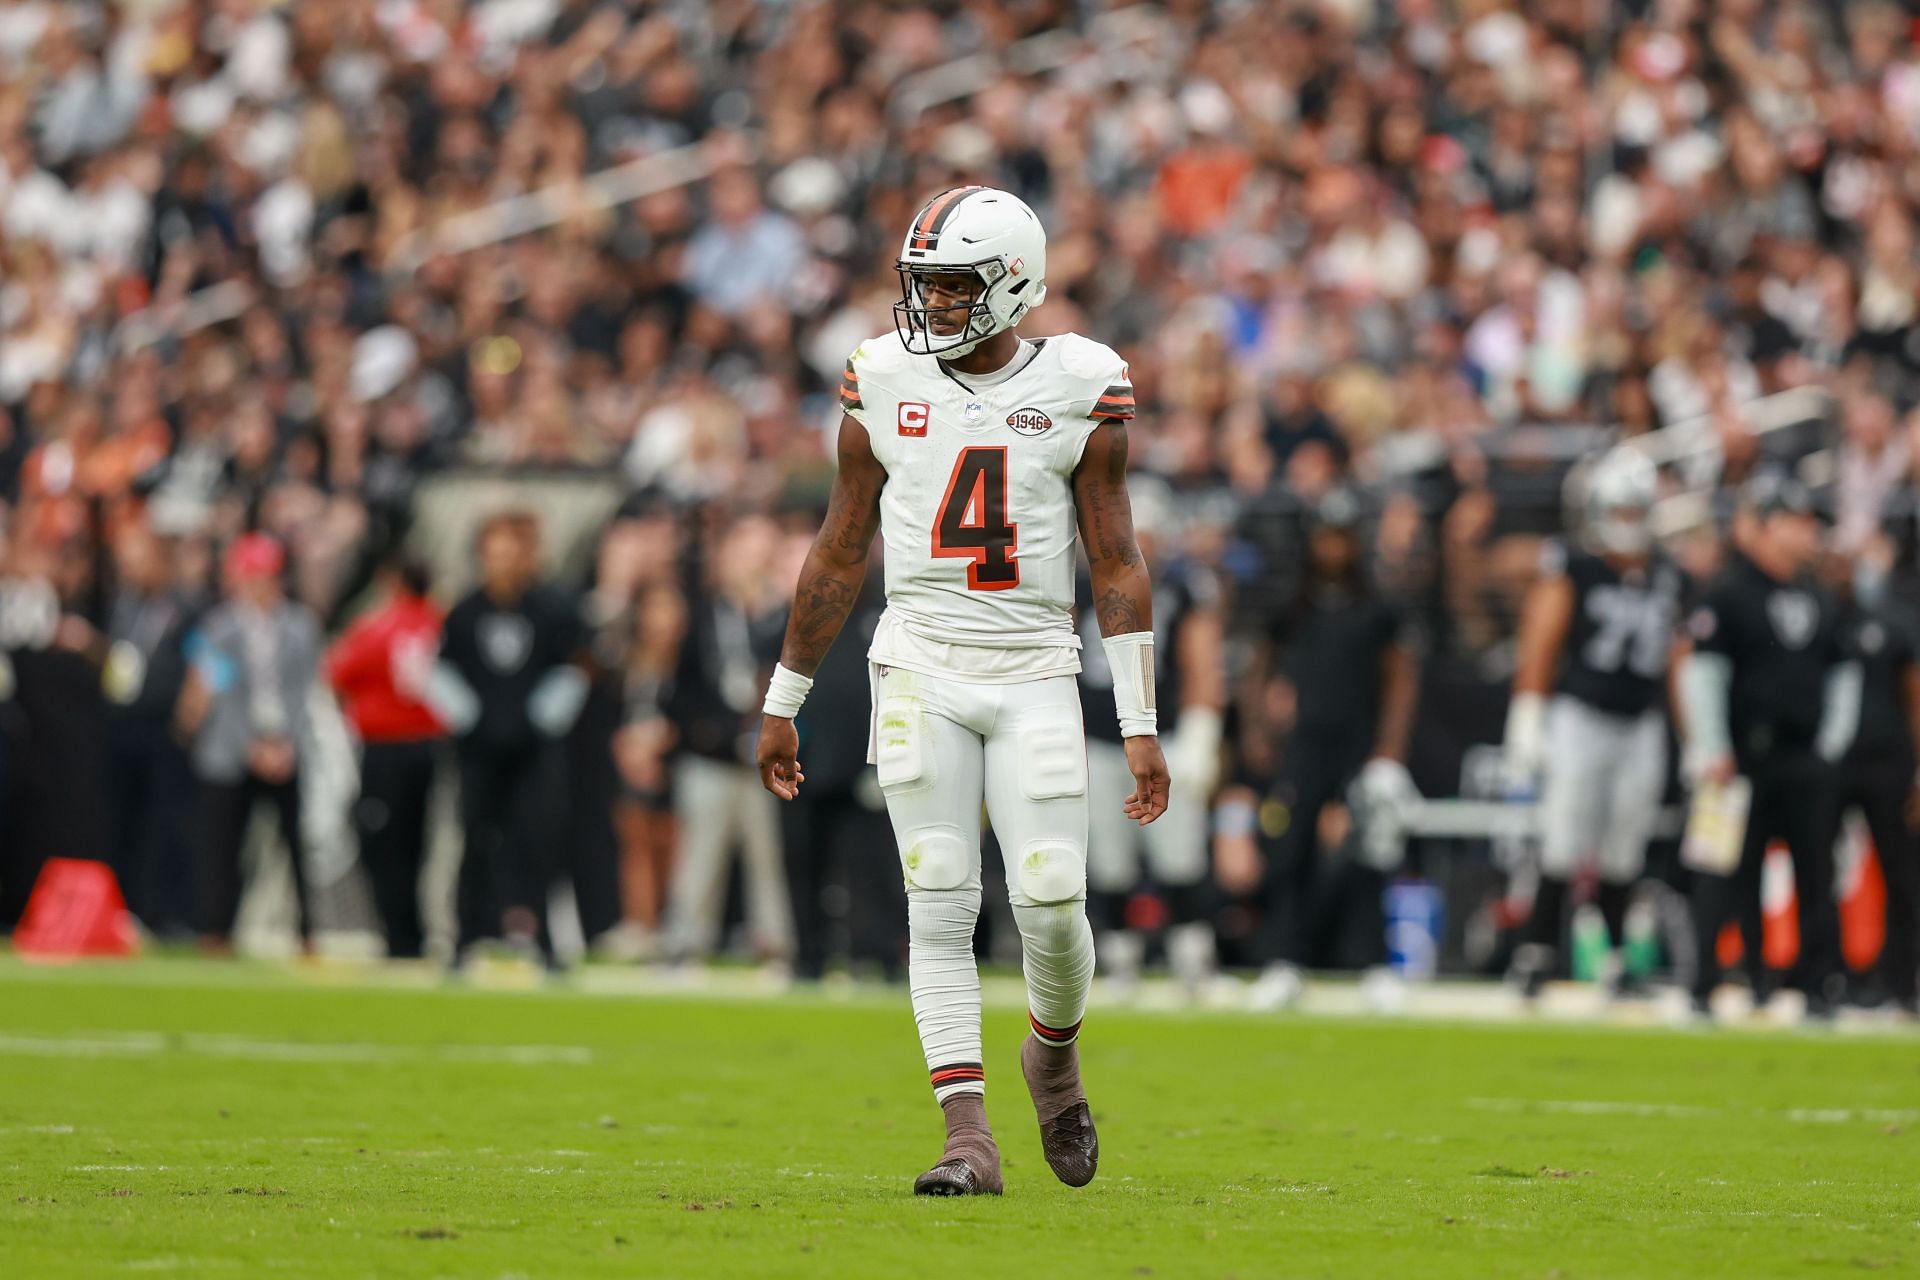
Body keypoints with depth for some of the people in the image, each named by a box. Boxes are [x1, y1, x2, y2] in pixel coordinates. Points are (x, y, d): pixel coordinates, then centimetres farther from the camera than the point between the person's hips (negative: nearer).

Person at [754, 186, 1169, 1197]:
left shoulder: (1078, 393, -2)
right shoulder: (884, 385, 3)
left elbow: (1116, 566, 0)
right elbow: (839, 555, 11)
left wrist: (1140, 726, -4)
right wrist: (782, 704, 13)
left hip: (1035, 676, -1)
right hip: (920, 671, 1)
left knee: (1051, 906, -7)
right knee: (940, 906, -6)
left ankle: (1054, 1049, 26)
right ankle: (968, 1137, -6)